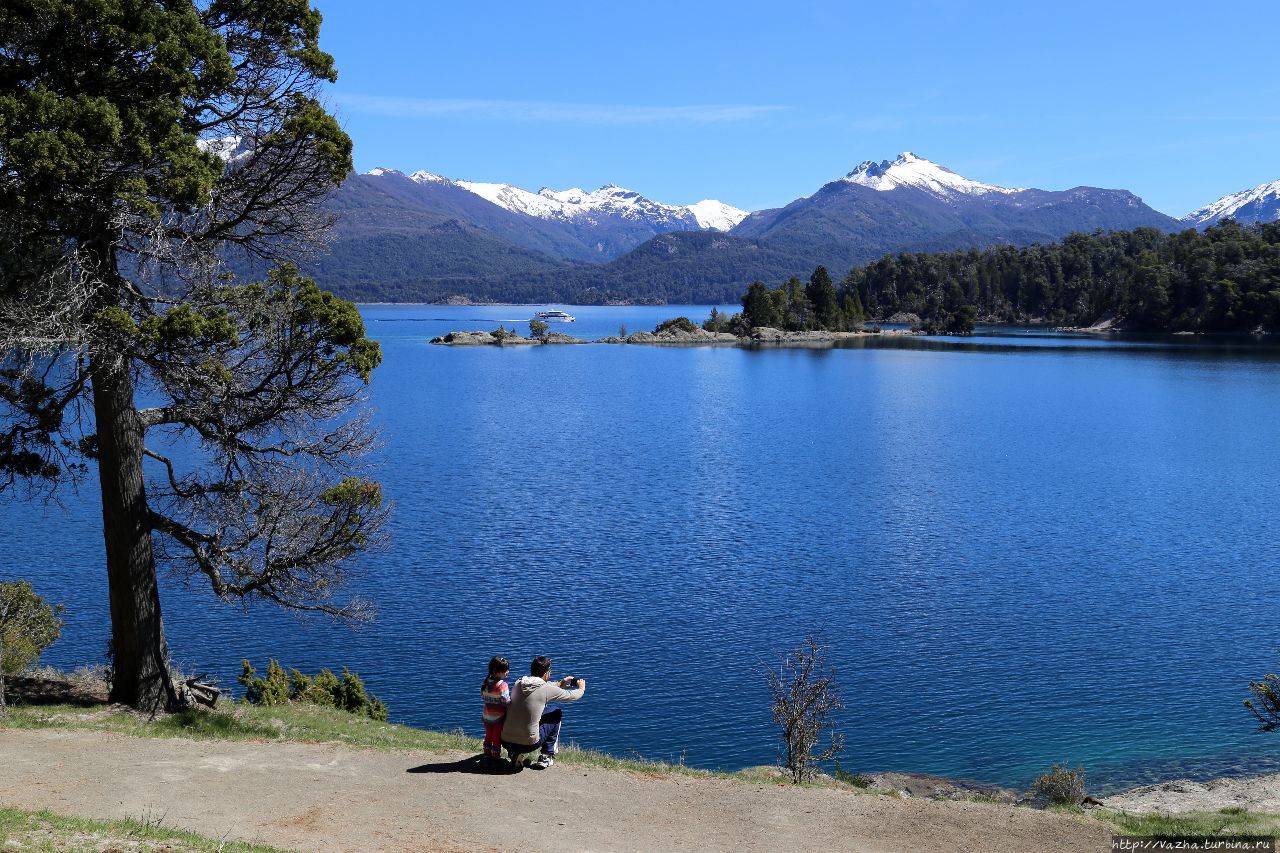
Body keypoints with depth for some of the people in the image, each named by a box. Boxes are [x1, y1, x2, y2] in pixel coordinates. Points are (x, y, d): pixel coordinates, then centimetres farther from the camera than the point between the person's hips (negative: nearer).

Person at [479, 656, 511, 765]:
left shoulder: (486, 682, -3)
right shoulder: (502, 685, -24)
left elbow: (482, 697, 7)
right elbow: (506, 701, -22)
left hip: (487, 716, 6)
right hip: (499, 717, -6)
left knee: (488, 736, 20)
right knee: (497, 739, 8)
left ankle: (487, 757, 28)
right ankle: (495, 759, 16)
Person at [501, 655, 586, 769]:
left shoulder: (518, 684, 5)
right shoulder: (547, 689, -10)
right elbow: (572, 696, 7)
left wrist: (559, 685, 41)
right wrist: (581, 688, 30)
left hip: (506, 742, 5)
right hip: (528, 744, -5)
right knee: (556, 713, 17)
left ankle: (515, 753, 19)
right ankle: (546, 757, 18)